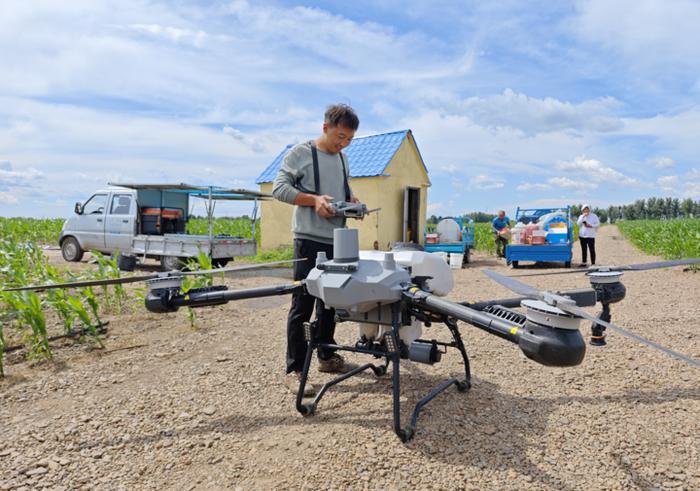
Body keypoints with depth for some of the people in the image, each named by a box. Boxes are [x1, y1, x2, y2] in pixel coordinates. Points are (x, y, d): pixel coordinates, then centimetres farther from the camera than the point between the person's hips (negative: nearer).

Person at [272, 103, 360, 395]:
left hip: (337, 241, 7)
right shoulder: (301, 153, -4)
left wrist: (352, 201, 5)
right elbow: (279, 188, -8)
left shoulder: (342, 159, 17)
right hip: (310, 240, -7)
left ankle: (327, 357, 29)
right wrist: (314, 200, -19)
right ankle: (294, 371, 1)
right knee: (303, 304, -6)